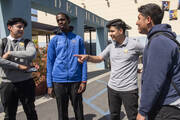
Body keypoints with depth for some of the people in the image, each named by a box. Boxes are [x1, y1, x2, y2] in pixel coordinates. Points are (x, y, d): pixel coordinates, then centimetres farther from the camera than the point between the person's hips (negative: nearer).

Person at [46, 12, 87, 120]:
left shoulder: (78, 39, 5)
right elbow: (50, 63, 4)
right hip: (59, 81, 0)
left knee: (79, 110, 10)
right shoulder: (54, 40, 5)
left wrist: (84, 80, -4)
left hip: (75, 80, 0)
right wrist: (50, 84, 1)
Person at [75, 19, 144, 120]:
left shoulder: (134, 44, -11)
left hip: (129, 89, -5)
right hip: (112, 88, 6)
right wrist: (87, 57, -11)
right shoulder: (111, 46, 5)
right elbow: (99, 58, 7)